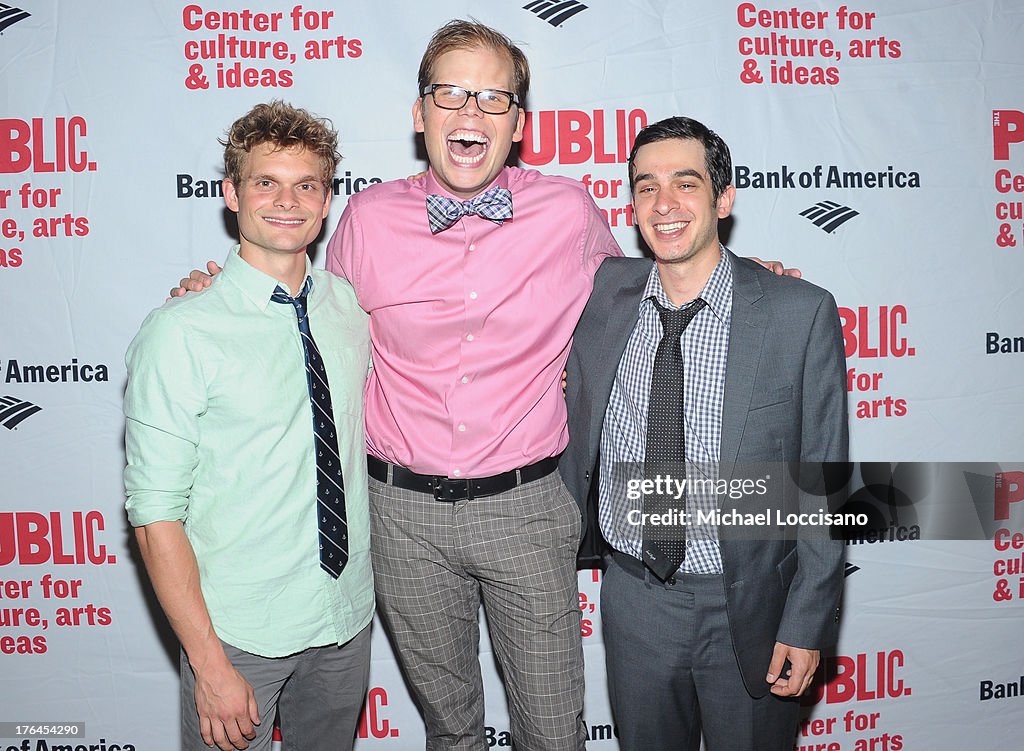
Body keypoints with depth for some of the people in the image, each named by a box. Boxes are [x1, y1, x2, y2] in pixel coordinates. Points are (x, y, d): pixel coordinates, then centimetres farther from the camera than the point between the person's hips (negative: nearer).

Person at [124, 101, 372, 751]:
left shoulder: (352, 306, 1)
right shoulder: (181, 333, -16)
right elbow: (156, 513, -15)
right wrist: (209, 662, -16)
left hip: (349, 617, 5)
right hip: (240, 630, -5)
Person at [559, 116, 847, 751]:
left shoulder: (801, 313, -13)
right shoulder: (602, 298, -5)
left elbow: (822, 483, -10)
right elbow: (577, 438, 7)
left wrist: (808, 624, -9)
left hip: (747, 605, -2)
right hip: (633, 598, 3)